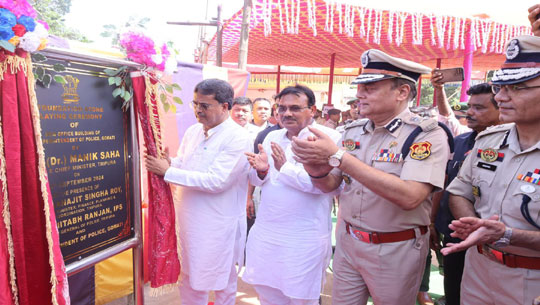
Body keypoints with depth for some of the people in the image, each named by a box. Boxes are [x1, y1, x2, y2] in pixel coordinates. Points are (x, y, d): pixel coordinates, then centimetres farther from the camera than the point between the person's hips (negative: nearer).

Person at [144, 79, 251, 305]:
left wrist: (167, 172, -22)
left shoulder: (237, 138, -18)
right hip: (190, 219, 7)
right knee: (190, 277, 22)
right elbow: (182, 163, 14)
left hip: (219, 224, -6)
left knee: (222, 282, 14)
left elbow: (216, 181, -25)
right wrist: (166, 162, -9)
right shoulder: (193, 131, 4)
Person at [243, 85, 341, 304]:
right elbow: (256, 179, 12)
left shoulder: (329, 138, -13)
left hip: (305, 239, -5)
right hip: (265, 233, 6)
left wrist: (285, 167, -19)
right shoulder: (272, 137, 8)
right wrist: (261, 170, -11)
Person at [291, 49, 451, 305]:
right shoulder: (353, 132, 1)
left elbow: (409, 197, -30)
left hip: (396, 251, -4)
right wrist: (318, 171, -19)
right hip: (346, 242, 5)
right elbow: (330, 185, 6)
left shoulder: (427, 135, -15)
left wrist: (337, 156, -30)